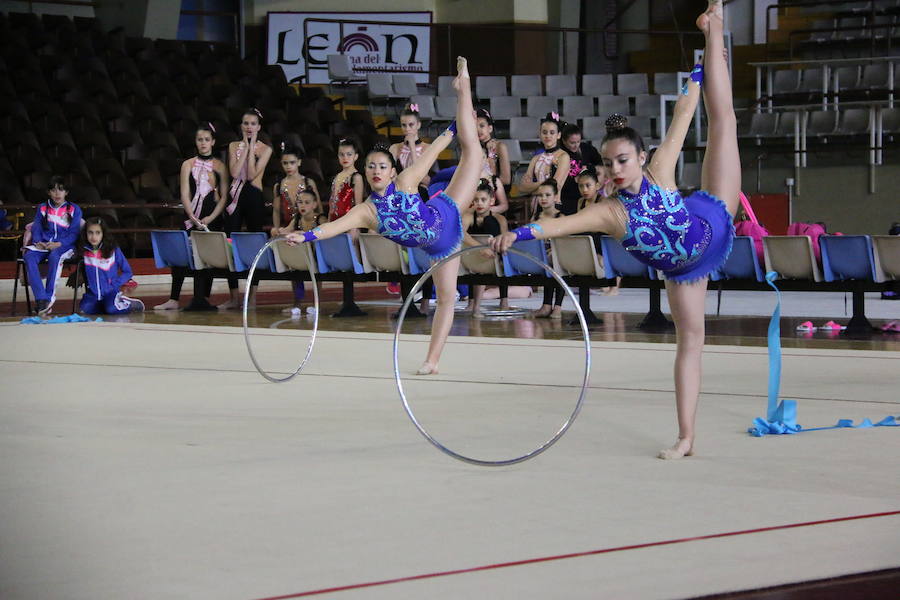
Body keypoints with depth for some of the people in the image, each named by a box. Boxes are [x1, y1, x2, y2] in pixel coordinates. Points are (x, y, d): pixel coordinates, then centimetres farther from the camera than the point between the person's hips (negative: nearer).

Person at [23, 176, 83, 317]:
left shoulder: (74, 209, 10)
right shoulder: (42, 208, 19)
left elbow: (74, 233, 2)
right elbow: (36, 229, 14)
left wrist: (59, 244, -15)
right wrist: (38, 242, -9)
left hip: (64, 245, -3)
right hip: (43, 245, 3)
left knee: (54, 256, -40)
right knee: (29, 257, -32)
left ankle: (49, 296, -37)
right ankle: (41, 300, -42)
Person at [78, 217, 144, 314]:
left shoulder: (113, 250, -7)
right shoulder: (84, 250, 0)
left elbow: (127, 272, -1)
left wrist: (114, 285, -12)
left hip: (111, 292, -3)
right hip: (93, 294, 4)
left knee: (111, 309, -31)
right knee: (85, 308, -24)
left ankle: (130, 304, 0)